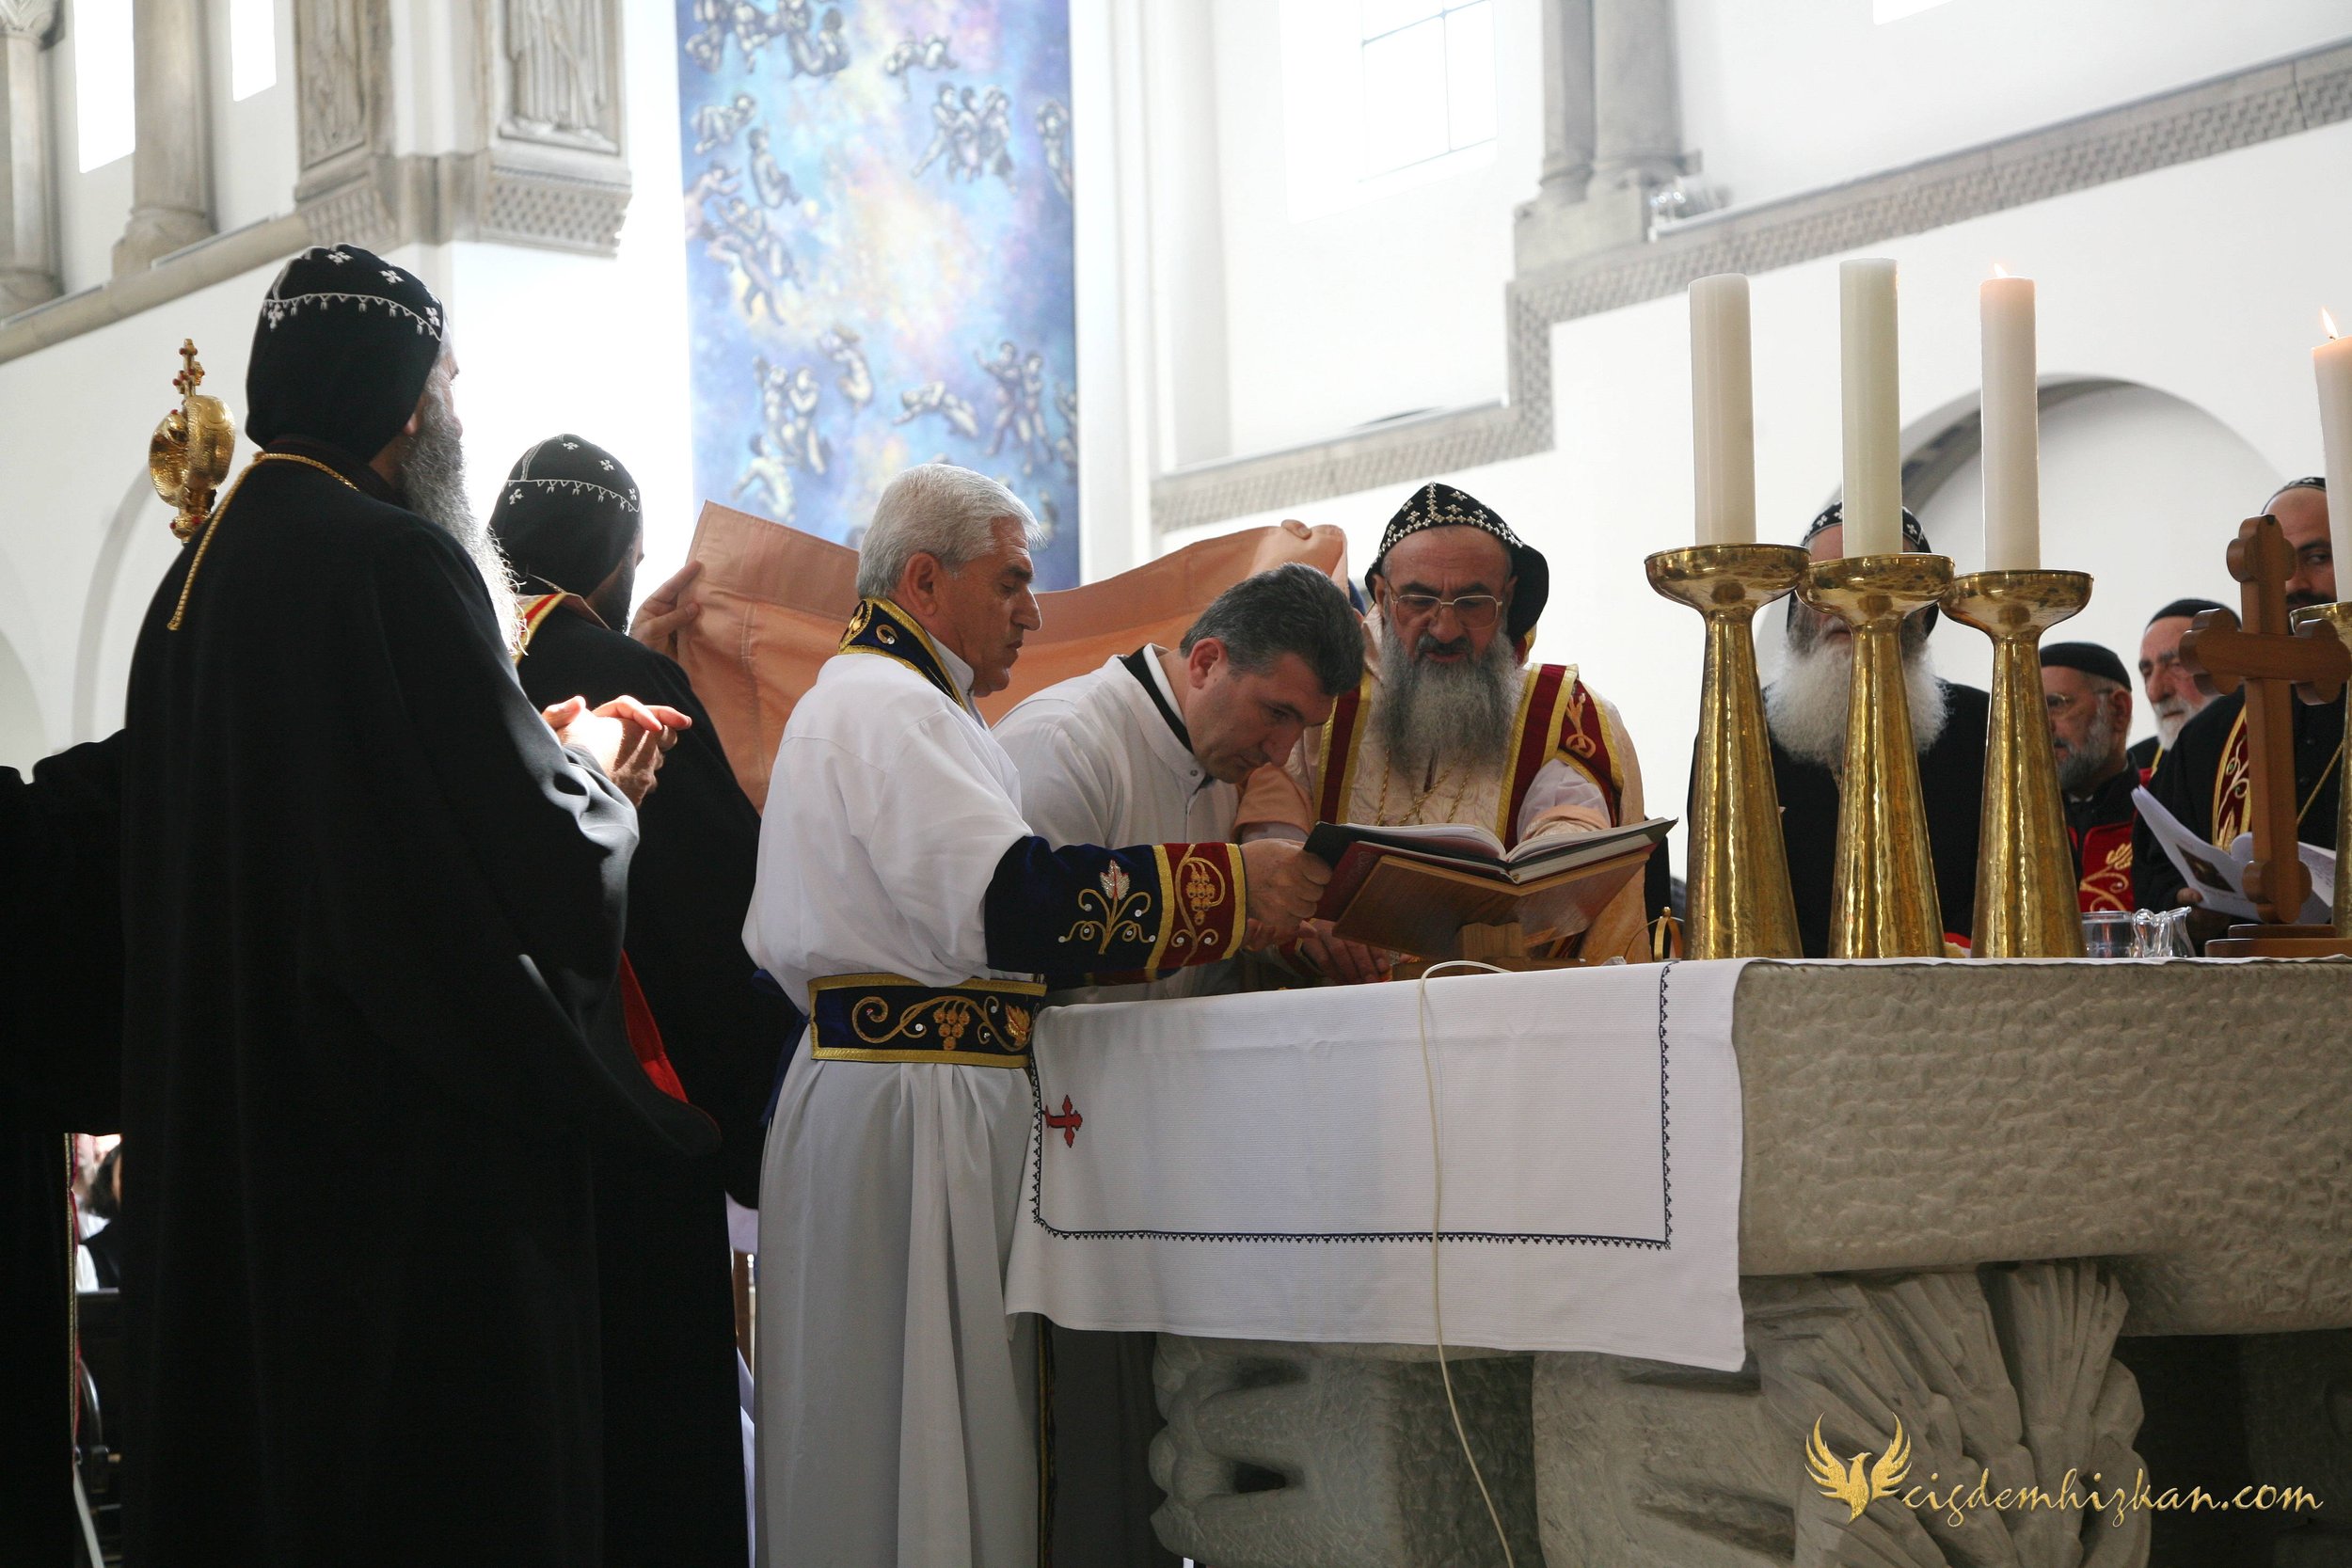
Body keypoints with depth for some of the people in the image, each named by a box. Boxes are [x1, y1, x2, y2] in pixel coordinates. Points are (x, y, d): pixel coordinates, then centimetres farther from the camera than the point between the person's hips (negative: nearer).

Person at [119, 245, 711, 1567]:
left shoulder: (197, 579, 10)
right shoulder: (402, 564, -15)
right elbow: (544, 856, -18)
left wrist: (544, 753, 18)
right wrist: (588, 767, 4)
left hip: (235, 1135, 8)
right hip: (421, 1157, -8)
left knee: (270, 1431, 13)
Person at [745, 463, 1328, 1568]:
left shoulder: (868, 701, 23)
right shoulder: (886, 707, -11)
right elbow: (1010, 895, -24)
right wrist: (1229, 885, -21)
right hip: (914, 1103, -11)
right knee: (914, 1433, -10)